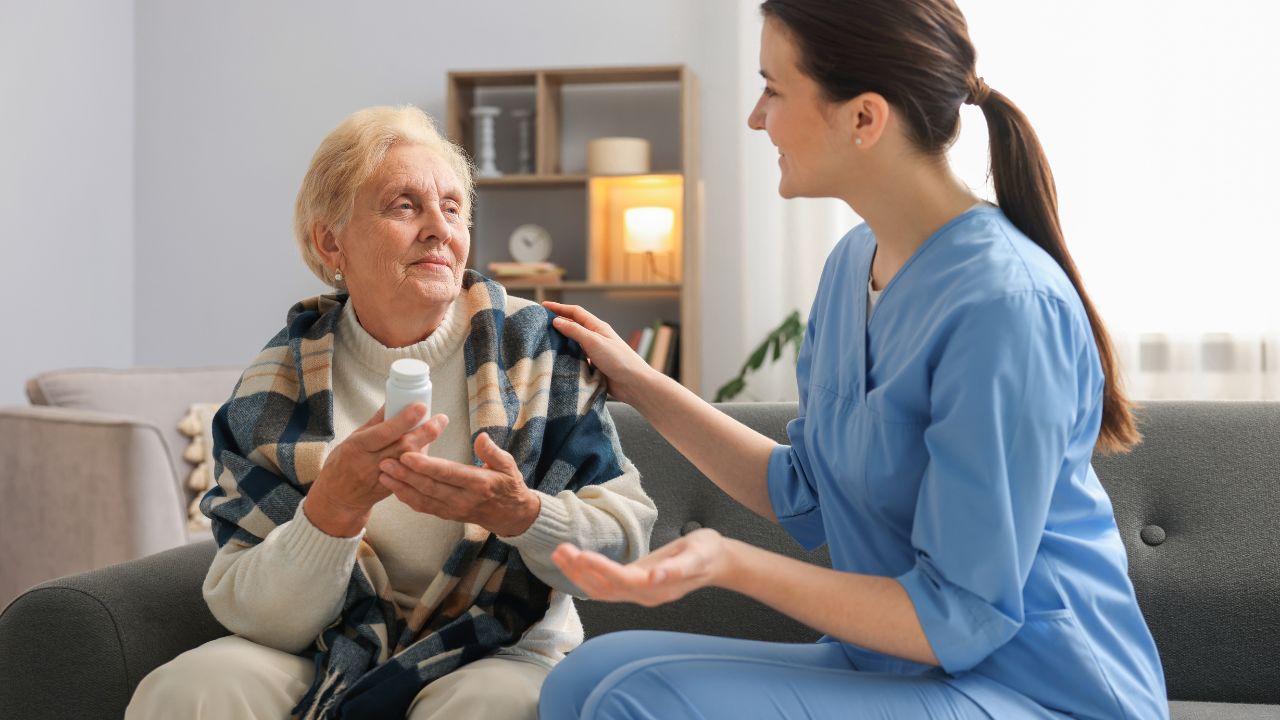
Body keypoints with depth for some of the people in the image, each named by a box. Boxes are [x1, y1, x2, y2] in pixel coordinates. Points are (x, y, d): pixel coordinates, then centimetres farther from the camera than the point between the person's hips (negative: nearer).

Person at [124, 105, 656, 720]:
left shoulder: (539, 347, -3)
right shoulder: (274, 389, -3)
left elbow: (624, 540, -6)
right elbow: (257, 618, -8)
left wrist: (519, 512, -28)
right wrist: (335, 507, -28)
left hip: (501, 653, -1)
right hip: (337, 657, 2)